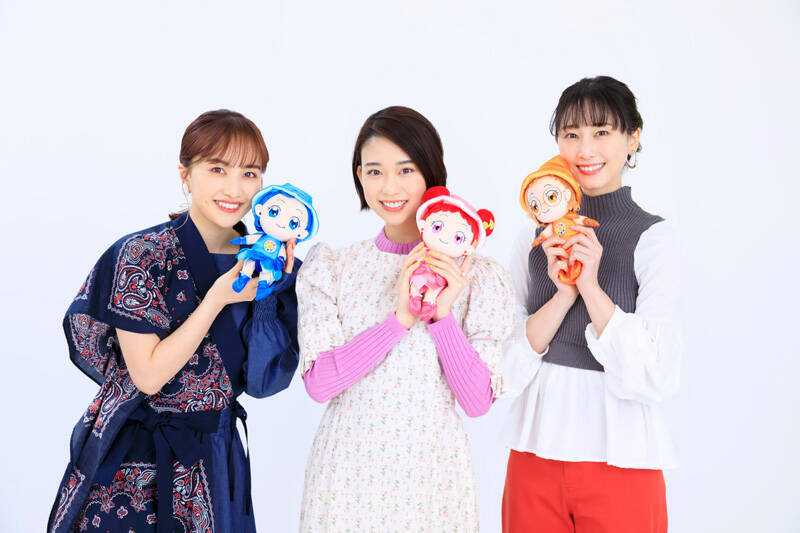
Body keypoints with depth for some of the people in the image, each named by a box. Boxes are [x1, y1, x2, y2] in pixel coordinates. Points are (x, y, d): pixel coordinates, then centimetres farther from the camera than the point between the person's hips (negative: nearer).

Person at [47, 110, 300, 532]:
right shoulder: (142, 255, -15)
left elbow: (260, 378, -5)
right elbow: (148, 375, -19)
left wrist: (276, 285, -14)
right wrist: (219, 297, -22)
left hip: (214, 458, 5)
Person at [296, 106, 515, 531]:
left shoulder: (477, 276, -3)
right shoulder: (330, 268, 0)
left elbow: (478, 401, -7)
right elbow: (318, 382, -11)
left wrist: (442, 315, -19)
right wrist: (400, 317, -19)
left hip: (432, 476, 0)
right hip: (348, 474, 1)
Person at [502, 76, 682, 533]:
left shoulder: (652, 237, -7)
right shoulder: (536, 234, 4)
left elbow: (656, 376, -12)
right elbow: (510, 365, -1)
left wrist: (591, 286, -19)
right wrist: (562, 293, -15)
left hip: (620, 456, -3)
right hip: (536, 448, 3)